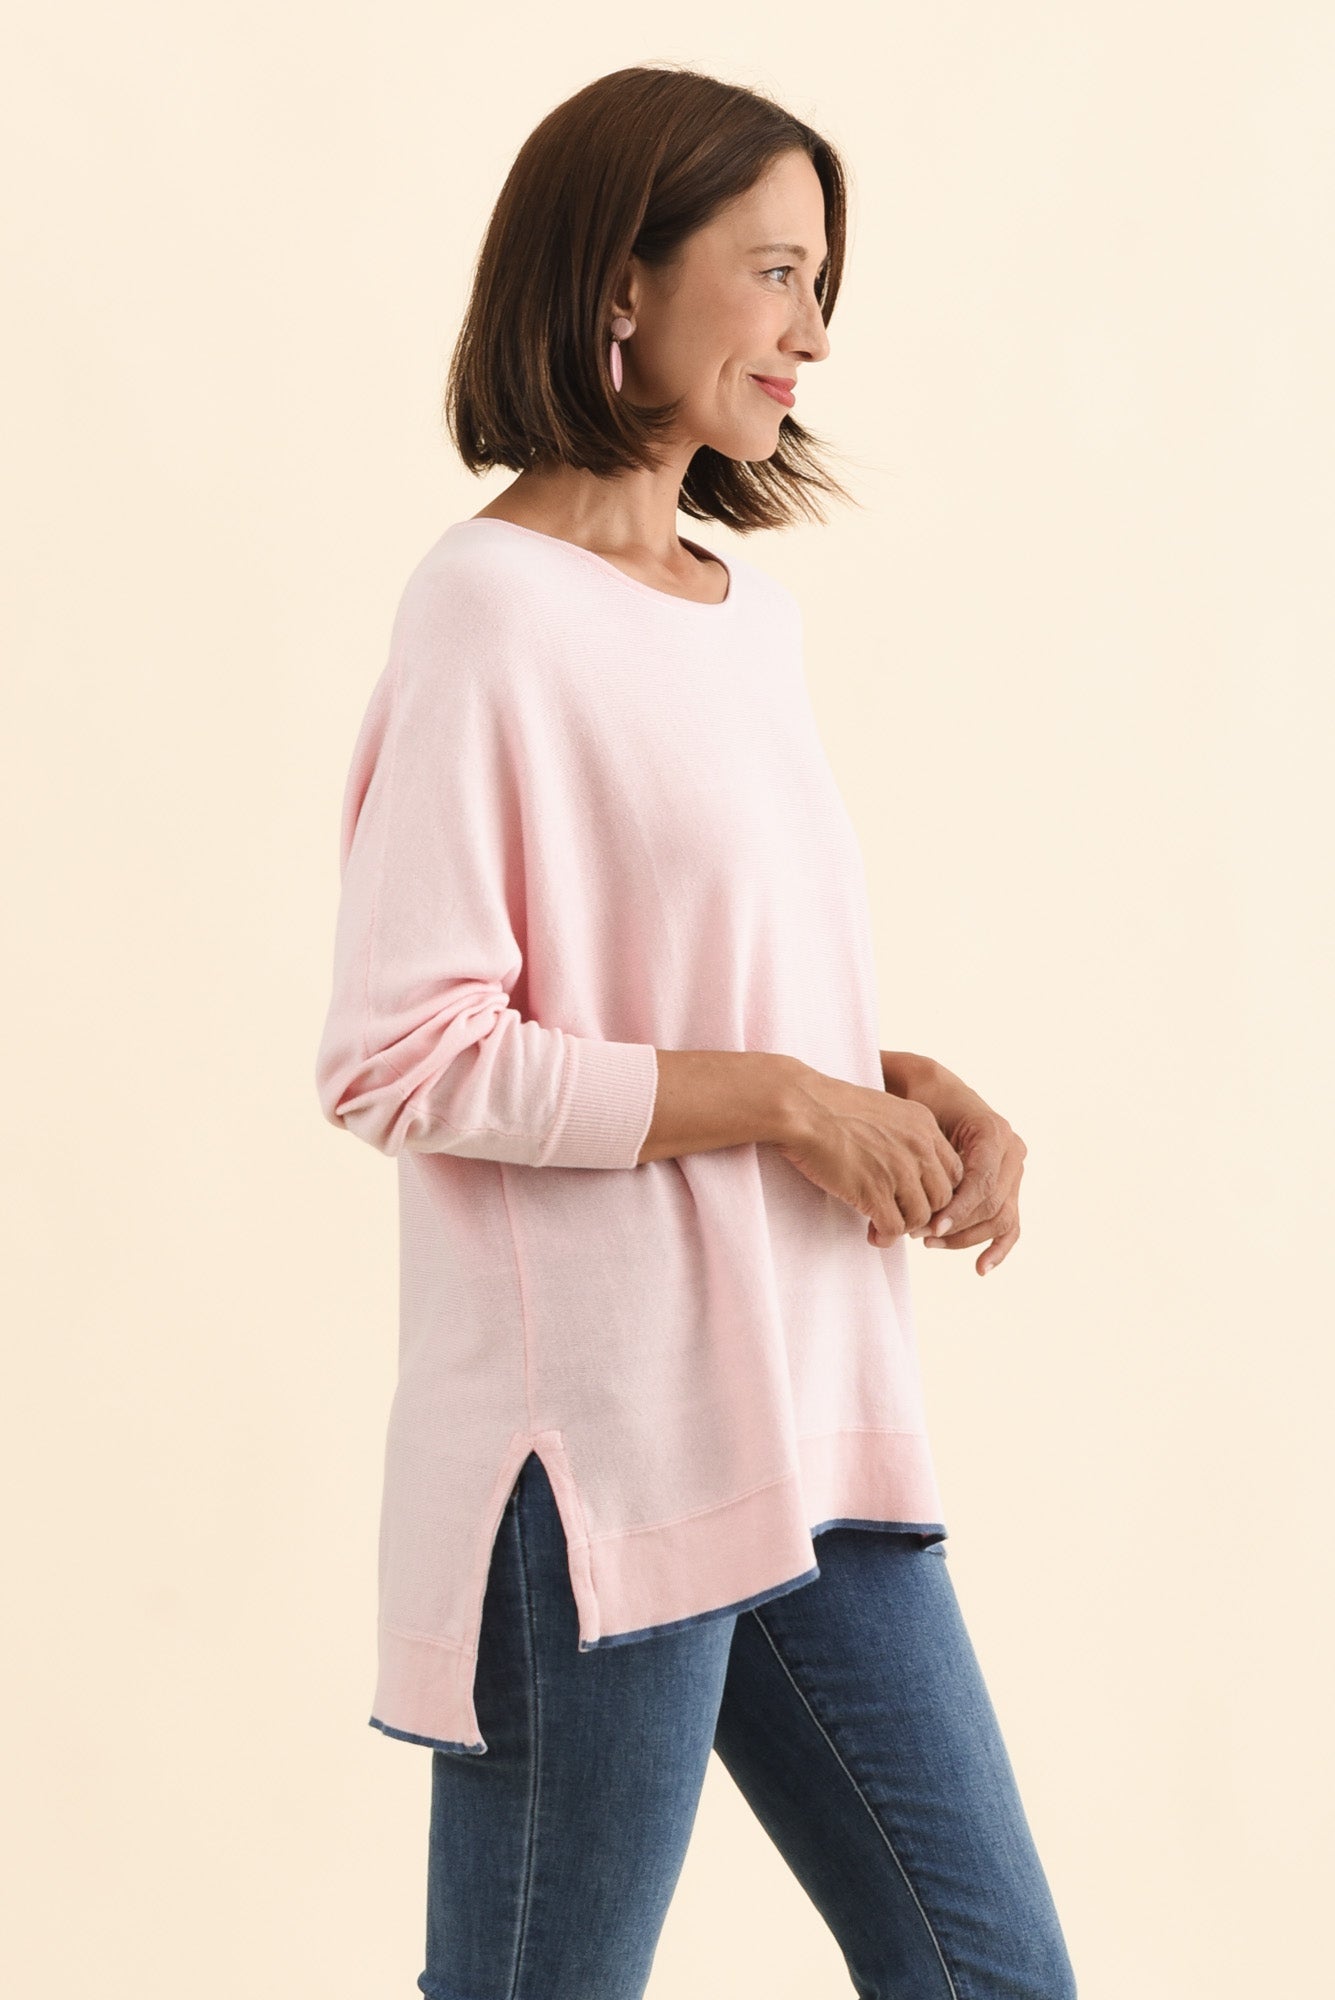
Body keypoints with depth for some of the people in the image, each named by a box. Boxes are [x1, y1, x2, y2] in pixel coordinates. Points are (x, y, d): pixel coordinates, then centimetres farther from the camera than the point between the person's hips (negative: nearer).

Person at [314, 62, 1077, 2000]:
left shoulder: (753, 615, 14)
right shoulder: (489, 614, -11)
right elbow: (399, 1058, -17)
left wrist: (913, 1089, 3)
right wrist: (780, 1099, -15)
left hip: (812, 1431, 8)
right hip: (596, 1446, -8)